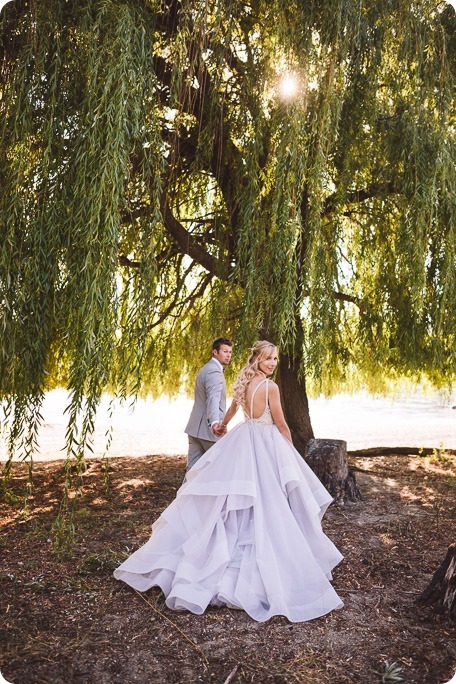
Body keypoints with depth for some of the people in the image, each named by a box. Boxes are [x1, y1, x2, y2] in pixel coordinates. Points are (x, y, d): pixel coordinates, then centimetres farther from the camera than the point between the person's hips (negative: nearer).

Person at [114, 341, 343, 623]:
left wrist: (222, 426, 44)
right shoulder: (271, 386, -15)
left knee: (228, 498, 16)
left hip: (242, 441, 7)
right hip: (267, 444, -7)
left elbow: (232, 409, 24)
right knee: (266, 503, 2)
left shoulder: (243, 383, 6)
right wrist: (291, 448, 8)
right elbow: (281, 424, -9)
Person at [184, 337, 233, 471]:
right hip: (208, 430, -9)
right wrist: (215, 422, -45)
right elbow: (213, 398, -31)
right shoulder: (214, 371, -15)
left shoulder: (206, 369, 18)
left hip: (195, 428, 9)